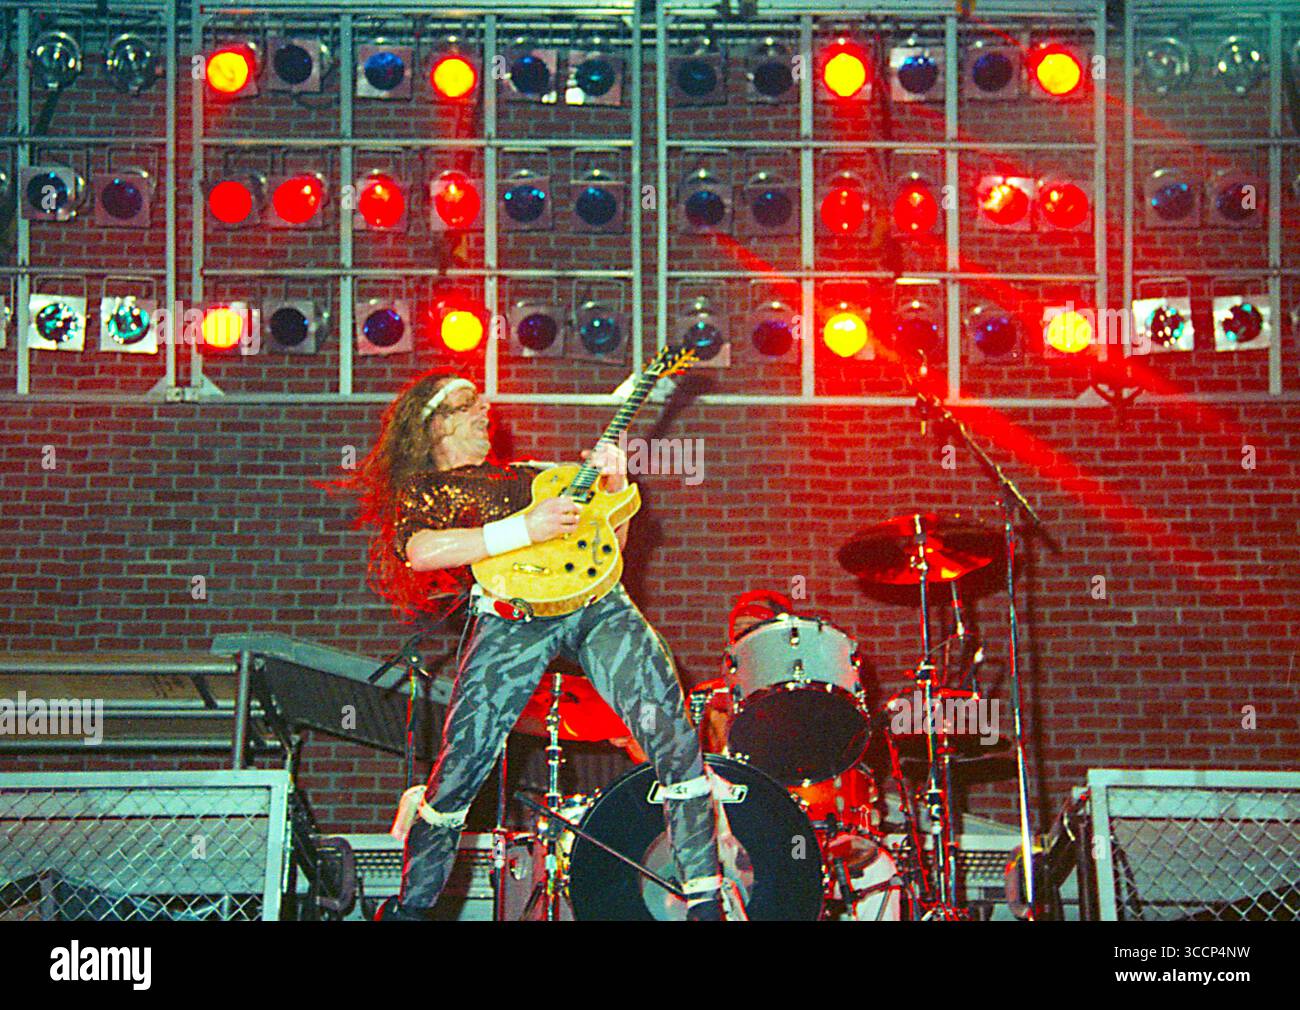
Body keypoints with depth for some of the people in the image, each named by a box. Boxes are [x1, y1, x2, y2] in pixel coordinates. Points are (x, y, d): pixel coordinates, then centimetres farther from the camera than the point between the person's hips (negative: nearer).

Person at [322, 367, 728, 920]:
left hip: (597, 602, 4)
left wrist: (612, 488, 14)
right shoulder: (420, 488, 18)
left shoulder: (528, 474, 35)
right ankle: (410, 905, 11)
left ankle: (705, 902, -11)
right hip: (515, 612, -4)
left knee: (671, 730, -13)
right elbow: (420, 551, -6)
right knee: (461, 763, -10)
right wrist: (525, 530, -13)